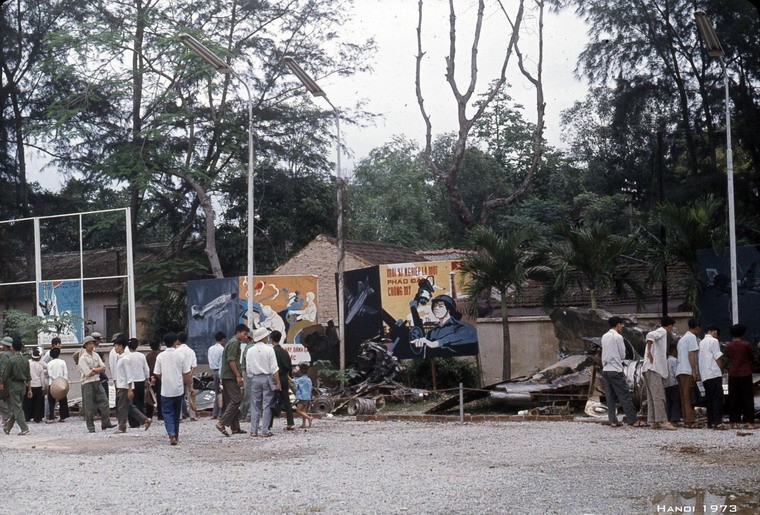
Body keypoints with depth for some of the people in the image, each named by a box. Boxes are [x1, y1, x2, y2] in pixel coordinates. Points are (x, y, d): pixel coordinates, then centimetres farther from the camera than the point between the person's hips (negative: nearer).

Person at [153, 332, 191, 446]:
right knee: (176, 413, 15)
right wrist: (186, 383, 16)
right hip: (179, 389, 1)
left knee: (167, 413, 2)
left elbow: (157, 374, 0)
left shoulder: (160, 356, -5)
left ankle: (172, 434, -19)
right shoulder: (180, 355, -5)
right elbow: (186, 374, -3)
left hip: (166, 390, -1)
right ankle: (175, 436, 22)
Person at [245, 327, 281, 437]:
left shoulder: (250, 351, 3)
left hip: (255, 379, 3)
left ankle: (253, 431, 6)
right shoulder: (269, 350, -8)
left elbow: (248, 369, 5)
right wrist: (278, 383, -6)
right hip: (267, 378, -3)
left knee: (255, 405, 8)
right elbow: (274, 369, -9)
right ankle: (265, 431, -3)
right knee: (267, 405, 0)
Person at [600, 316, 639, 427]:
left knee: (610, 397, 7)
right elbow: (623, 355, -4)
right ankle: (632, 420, -3)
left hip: (605, 369, 7)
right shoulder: (618, 337, -8)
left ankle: (613, 421, 5)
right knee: (625, 396, -4)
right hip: (615, 370, -7)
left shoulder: (604, 337, 12)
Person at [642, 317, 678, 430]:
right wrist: (649, 352, -21)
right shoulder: (662, 332, -4)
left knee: (652, 397, 7)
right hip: (654, 368, -10)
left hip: (649, 369, 10)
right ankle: (663, 420, -19)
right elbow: (650, 335, -24)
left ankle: (653, 421, 6)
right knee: (658, 395, -14)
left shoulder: (660, 332, 25)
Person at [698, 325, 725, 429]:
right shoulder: (714, 341, -4)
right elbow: (718, 358, -8)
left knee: (709, 399, 10)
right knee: (718, 398, -9)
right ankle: (717, 422, -16)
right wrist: (722, 370, 3)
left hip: (704, 376, 8)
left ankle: (710, 422, 9)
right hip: (714, 374, -8)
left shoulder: (701, 342, 19)